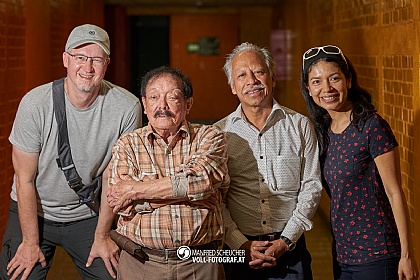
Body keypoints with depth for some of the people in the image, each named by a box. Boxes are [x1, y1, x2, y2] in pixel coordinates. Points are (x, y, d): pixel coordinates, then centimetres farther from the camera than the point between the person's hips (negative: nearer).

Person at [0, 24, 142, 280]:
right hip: (33, 211, -1)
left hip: (89, 215, 1)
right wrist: (31, 242, -10)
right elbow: (25, 180, -13)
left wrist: (101, 236, -2)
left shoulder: (127, 107, -17)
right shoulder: (36, 103, -19)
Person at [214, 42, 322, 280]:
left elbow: (311, 187, 0)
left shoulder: (301, 126, 3)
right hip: (240, 252, 0)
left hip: (291, 250, 0)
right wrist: (241, 244, -12)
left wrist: (286, 240, -9)